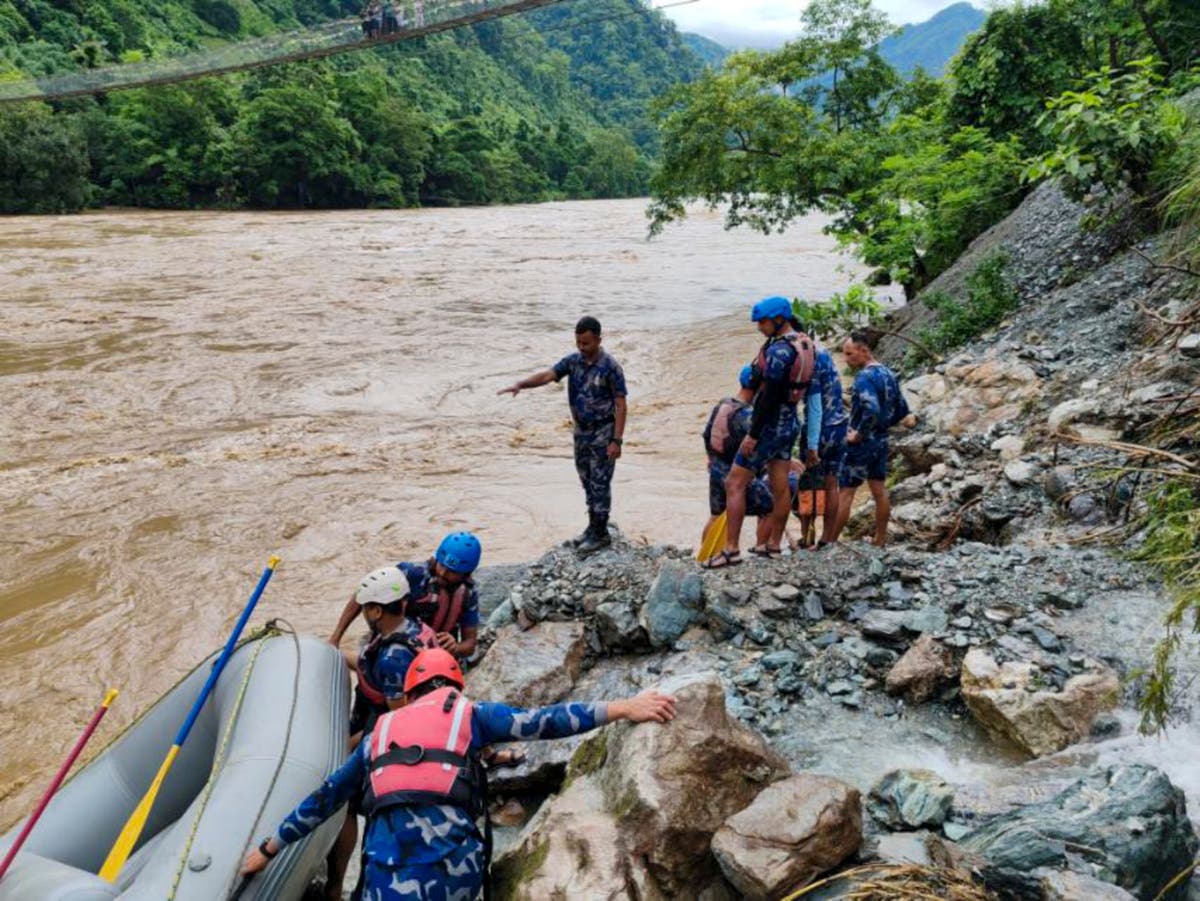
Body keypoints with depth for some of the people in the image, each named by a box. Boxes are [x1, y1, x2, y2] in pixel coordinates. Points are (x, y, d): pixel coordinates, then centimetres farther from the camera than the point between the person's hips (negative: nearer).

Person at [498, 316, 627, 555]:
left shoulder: (610, 367, -16)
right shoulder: (573, 361, 0)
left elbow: (620, 404, -15)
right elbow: (547, 375, -11)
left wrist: (617, 440, -18)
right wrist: (521, 384, -29)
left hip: (603, 434, -6)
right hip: (581, 432, 6)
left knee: (600, 484, 0)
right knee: (588, 483, 15)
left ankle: (600, 534, 10)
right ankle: (593, 527, 27)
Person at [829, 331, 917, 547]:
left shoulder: (864, 377, -20)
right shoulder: (888, 374, 6)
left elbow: (871, 410, -34)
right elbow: (902, 411, 11)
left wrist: (858, 434, -22)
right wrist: (883, 425, 12)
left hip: (861, 443, -8)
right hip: (881, 441, 8)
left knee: (845, 493, -2)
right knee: (879, 490, 14)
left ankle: (830, 542, 4)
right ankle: (880, 539, 22)